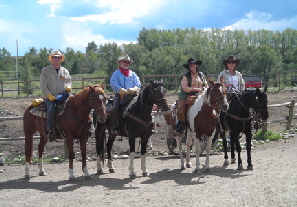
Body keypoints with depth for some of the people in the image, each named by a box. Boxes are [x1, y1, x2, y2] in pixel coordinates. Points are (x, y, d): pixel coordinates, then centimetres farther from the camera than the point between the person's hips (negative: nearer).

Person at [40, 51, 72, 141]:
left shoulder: (65, 71, 18)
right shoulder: (45, 70, 6)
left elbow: (69, 81, 25)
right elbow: (43, 86, 0)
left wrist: (68, 87, 0)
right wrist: (49, 95, -13)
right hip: (50, 97, -4)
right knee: (51, 109, -33)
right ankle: (50, 130, -29)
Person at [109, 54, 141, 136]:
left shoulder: (133, 74, 20)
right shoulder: (116, 74, 9)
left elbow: (138, 84, 9)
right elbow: (114, 84, -6)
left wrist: (133, 89, -14)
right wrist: (125, 91, -17)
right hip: (120, 95, -2)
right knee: (115, 108, -26)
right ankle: (114, 128, -20)